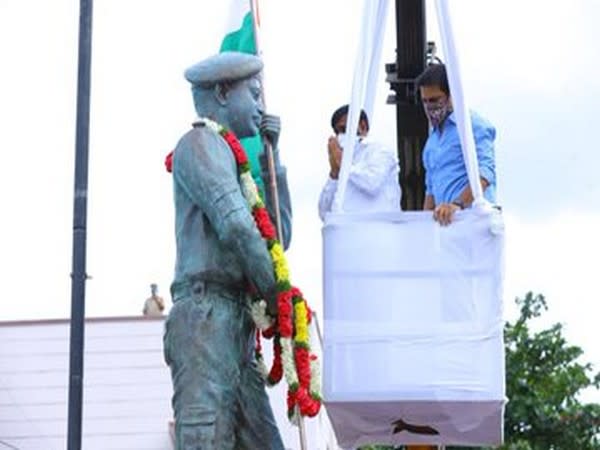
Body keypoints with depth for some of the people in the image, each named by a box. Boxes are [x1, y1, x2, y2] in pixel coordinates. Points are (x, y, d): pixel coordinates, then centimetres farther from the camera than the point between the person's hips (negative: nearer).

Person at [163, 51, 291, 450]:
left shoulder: (225, 153, 29)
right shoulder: (201, 143, 0)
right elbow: (237, 228, -14)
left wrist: (272, 158, 22)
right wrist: (277, 297, -6)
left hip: (234, 321, 10)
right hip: (206, 315, -10)